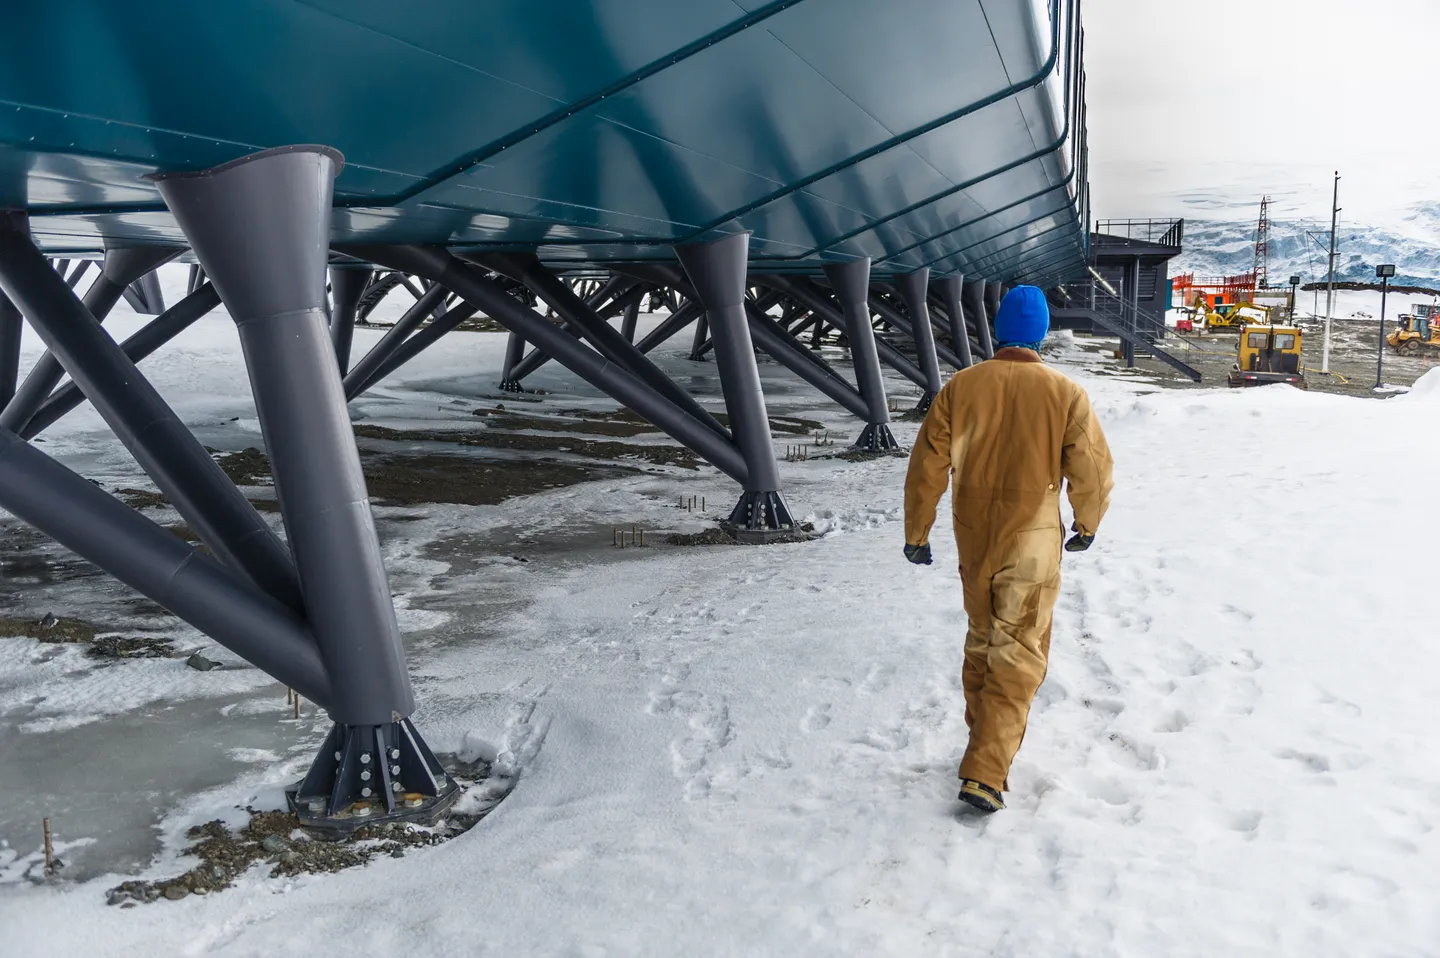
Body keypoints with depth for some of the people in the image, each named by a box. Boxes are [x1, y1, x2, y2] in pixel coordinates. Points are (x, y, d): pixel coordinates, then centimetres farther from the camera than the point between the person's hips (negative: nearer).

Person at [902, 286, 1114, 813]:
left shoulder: (960, 387, -5)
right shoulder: (1066, 394, -10)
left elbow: (927, 468, -3)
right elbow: (1093, 474, -6)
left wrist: (916, 533, 9)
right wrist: (1087, 525, 14)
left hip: (972, 544, 3)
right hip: (1032, 548, -3)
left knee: (981, 643, 22)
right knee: (1017, 659, 5)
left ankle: (985, 741, 37)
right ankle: (984, 774, -1)